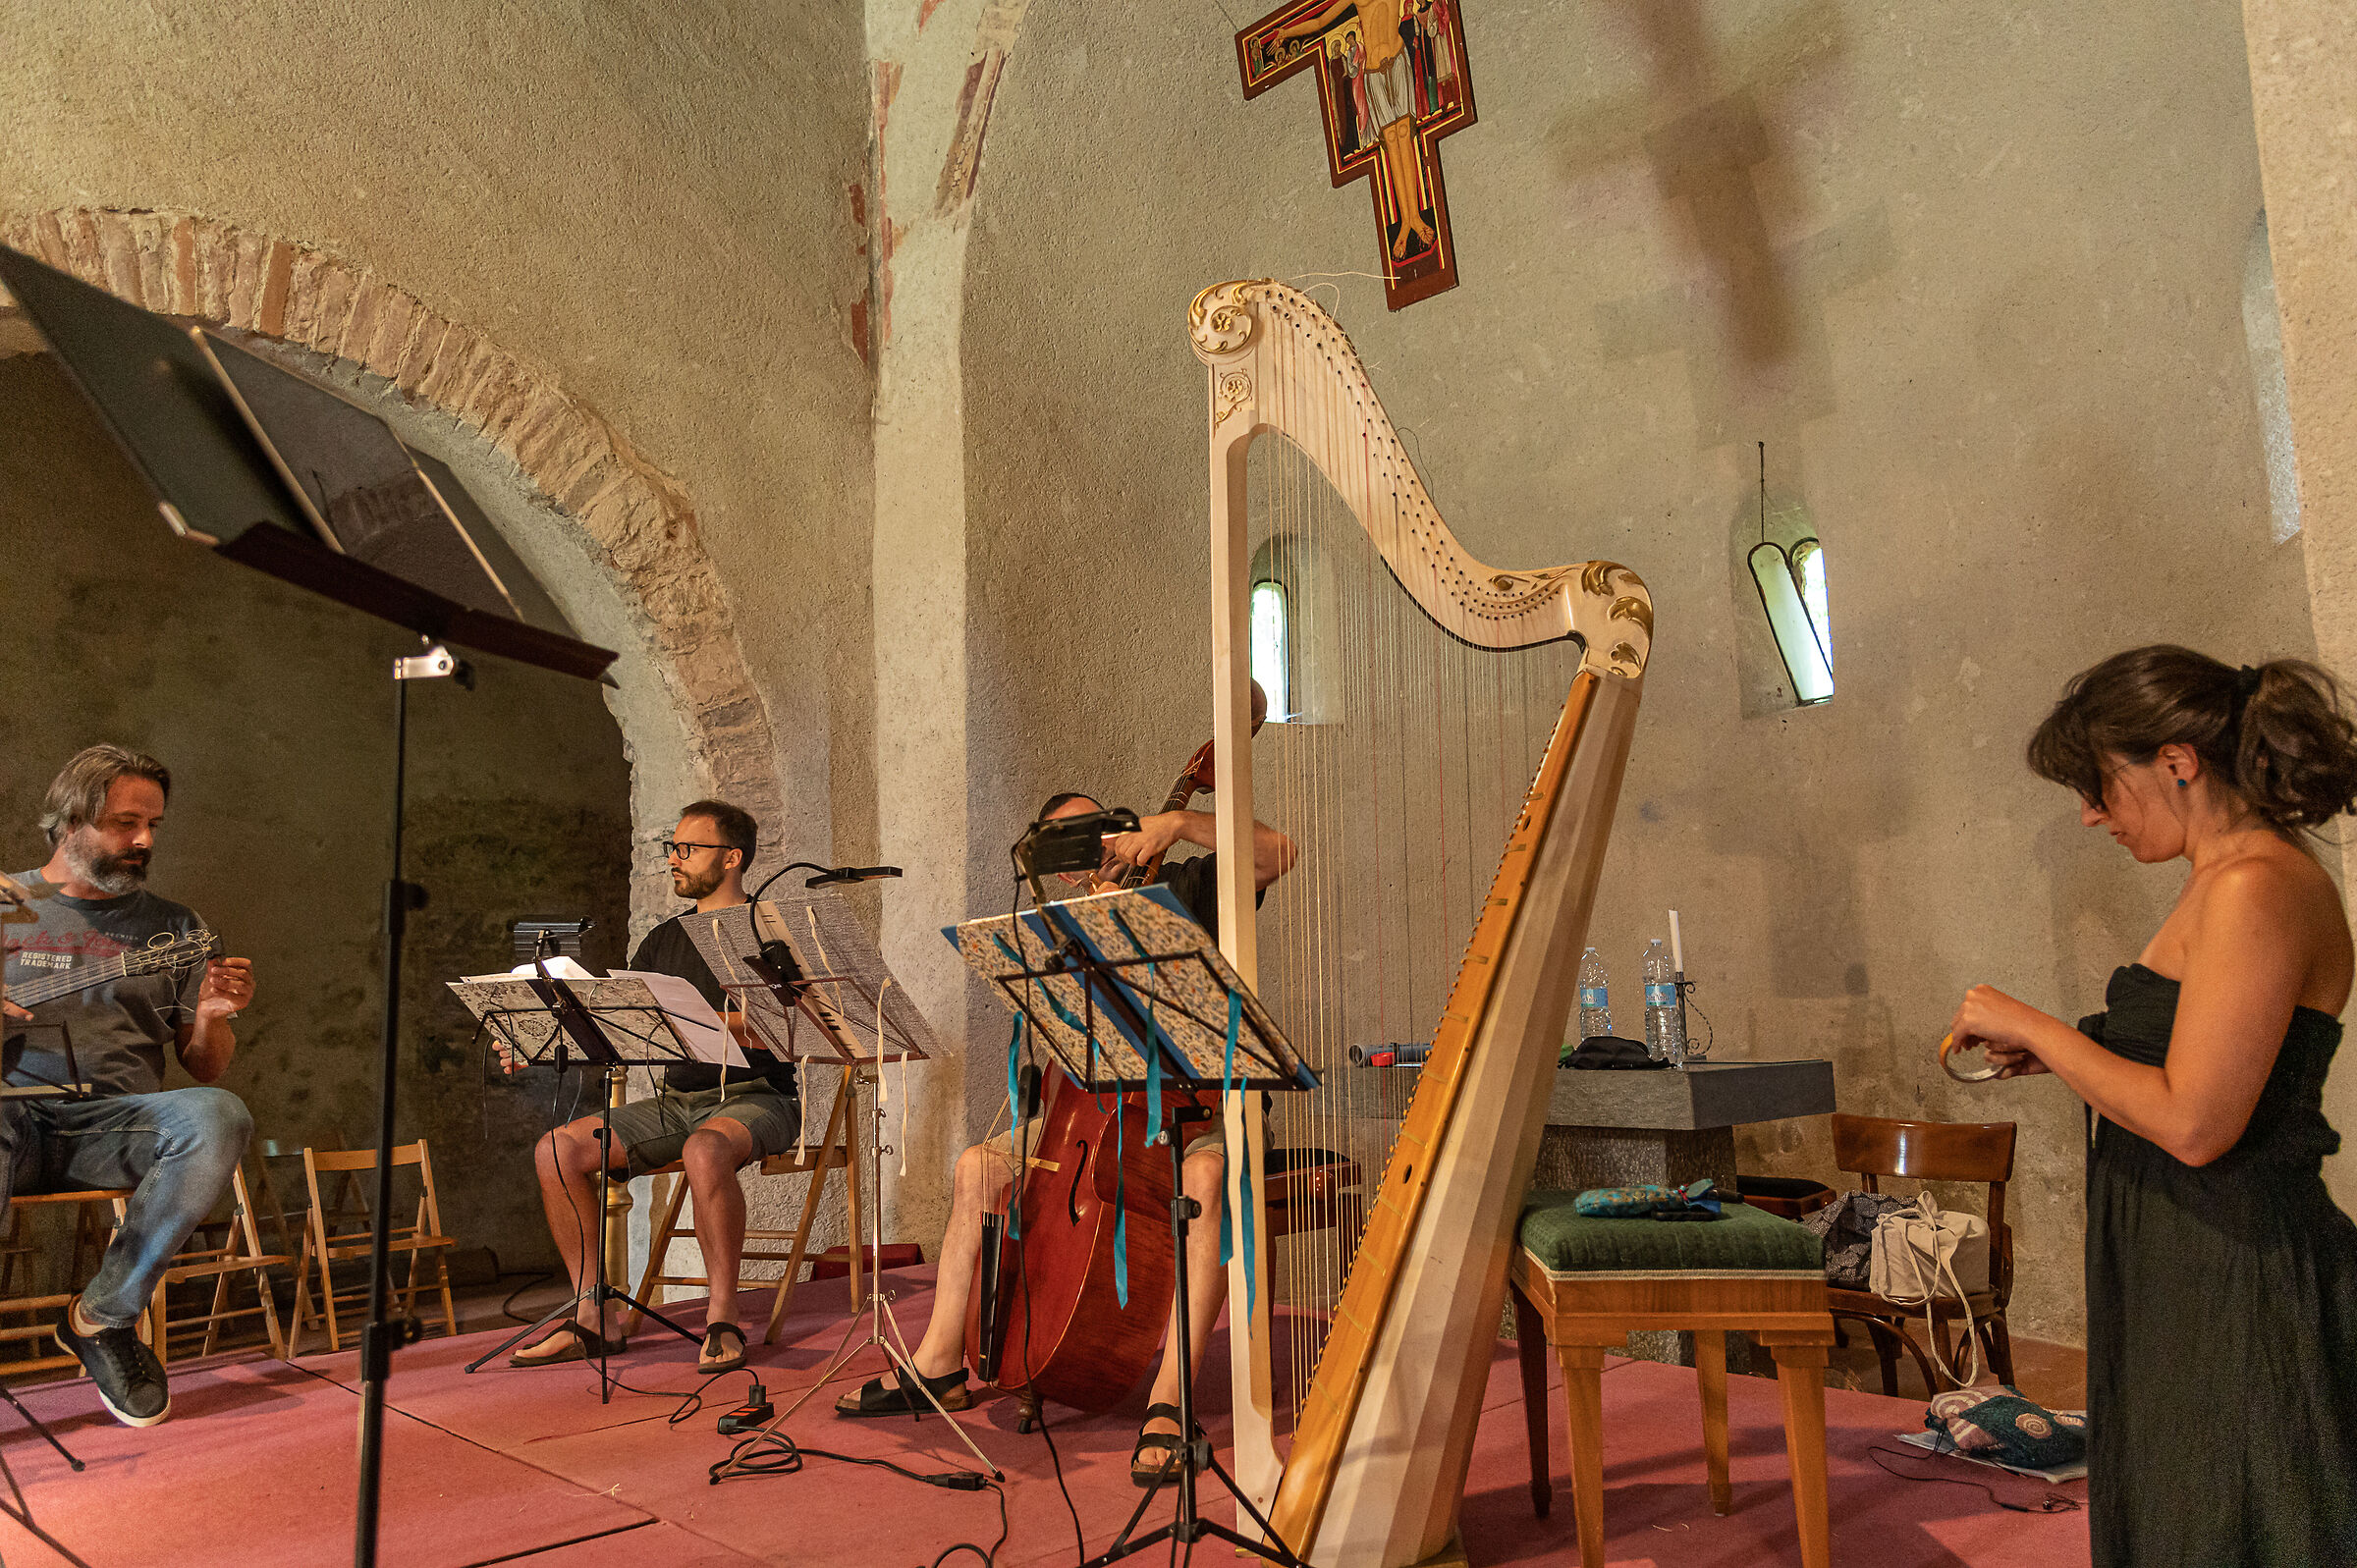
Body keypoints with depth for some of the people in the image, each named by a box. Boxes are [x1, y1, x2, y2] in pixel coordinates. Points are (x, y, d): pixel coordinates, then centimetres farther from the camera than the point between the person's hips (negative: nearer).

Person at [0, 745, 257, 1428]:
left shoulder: (172, 925, 16)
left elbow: (205, 1070, 16)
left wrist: (212, 1018, -8)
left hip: (118, 1122, 2)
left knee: (220, 1118, -32)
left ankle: (101, 1317, -15)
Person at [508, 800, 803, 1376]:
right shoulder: (664, 940, 18)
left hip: (756, 1097, -7)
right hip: (677, 1100, 7)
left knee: (705, 1149, -39)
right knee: (558, 1148, -10)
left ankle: (722, 1318, -25)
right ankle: (594, 1316, -4)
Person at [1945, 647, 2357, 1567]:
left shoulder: (2258, 888, -20)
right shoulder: (2224, 882, 11)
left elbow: (2193, 1125, -24)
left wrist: (2033, 1026, -15)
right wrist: (2054, 1054, 9)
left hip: (2234, 1285, -10)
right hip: (2179, 1274, 10)